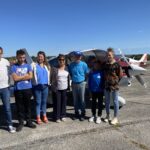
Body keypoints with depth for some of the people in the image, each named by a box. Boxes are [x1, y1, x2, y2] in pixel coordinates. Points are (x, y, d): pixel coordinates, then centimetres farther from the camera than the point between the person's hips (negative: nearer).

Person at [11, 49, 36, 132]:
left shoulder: (28, 65, 6)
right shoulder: (14, 67, 1)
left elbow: (30, 76, -8)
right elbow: (15, 78, -11)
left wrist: (19, 77, -10)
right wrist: (25, 75, -6)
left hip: (28, 89, 1)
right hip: (18, 90, -1)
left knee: (28, 106, 11)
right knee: (19, 107, 6)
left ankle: (28, 121, 23)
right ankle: (21, 122, 19)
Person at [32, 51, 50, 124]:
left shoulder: (47, 66, 10)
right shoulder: (34, 65, -1)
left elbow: (49, 74, 12)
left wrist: (49, 83, 6)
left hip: (45, 86, 3)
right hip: (37, 86, -3)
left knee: (44, 102, 12)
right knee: (38, 102, 3)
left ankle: (44, 116, 22)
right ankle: (38, 117, 12)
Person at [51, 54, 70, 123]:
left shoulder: (67, 68, 6)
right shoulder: (54, 68, -6)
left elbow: (68, 78, 10)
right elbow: (52, 79, -4)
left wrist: (68, 86, 6)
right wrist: (53, 87, -9)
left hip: (64, 89, 4)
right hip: (57, 89, -3)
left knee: (64, 102, 11)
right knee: (57, 103, 3)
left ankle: (63, 115, 26)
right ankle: (57, 117, 14)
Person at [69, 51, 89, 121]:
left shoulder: (84, 64, -8)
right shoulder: (71, 65, 0)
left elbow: (86, 74, 2)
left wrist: (81, 78, 3)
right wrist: (74, 78, 5)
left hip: (81, 83, -3)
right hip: (74, 84, 3)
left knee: (82, 99, 4)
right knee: (75, 99, 11)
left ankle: (82, 114, 16)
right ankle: (76, 113, 24)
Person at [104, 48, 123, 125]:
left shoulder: (116, 64, -11)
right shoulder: (105, 64, 4)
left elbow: (120, 75, -4)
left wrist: (115, 81, -1)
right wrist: (106, 81, 7)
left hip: (114, 86, -5)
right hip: (106, 86, 5)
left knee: (115, 101, 7)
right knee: (107, 101, 14)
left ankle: (115, 117, 19)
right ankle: (108, 115, 31)